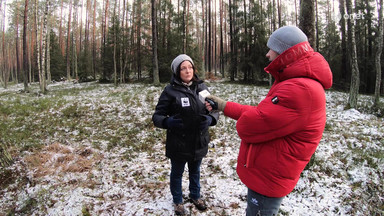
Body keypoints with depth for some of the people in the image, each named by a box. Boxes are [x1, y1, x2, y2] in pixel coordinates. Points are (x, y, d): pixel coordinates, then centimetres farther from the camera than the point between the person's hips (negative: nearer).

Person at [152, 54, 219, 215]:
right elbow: (157, 116, -10)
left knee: (195, 171, 25)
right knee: (177, 173, 19)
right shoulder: (170, 90, -14)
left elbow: (215, 110, 3)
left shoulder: (202, 87, -4)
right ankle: (178, 201, 46)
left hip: (199, 142, 3)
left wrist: (210, 119, -19)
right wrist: (168, 122, -31)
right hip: (178, 143, -3)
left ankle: (195, 196, 52)